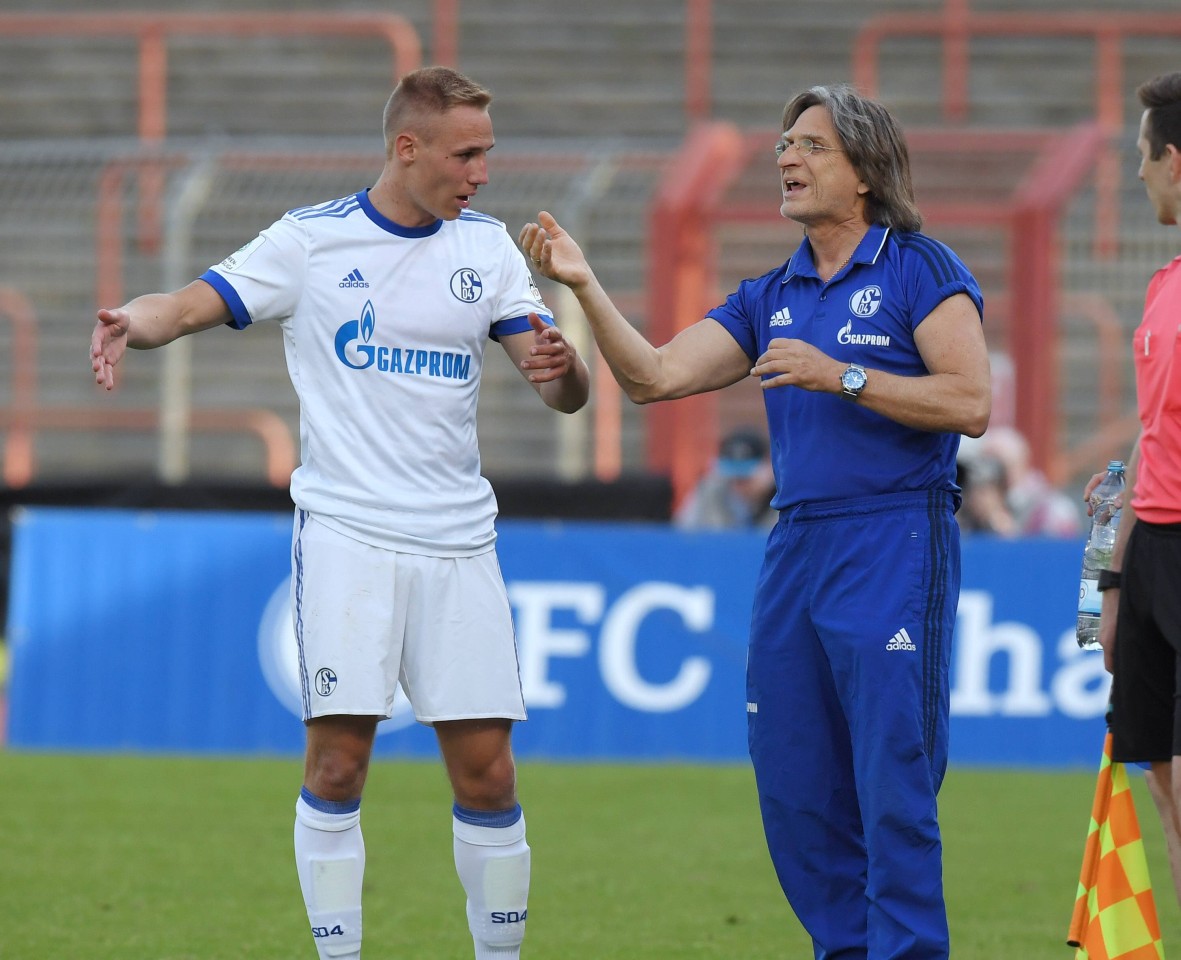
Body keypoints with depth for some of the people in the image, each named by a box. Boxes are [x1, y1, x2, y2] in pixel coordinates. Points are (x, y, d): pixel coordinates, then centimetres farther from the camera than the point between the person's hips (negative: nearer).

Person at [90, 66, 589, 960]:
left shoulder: (487, 246, 7)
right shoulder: (310, 240, -1)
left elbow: (567, 391, 3)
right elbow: (192, 304, -6)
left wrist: (562, 367, -21)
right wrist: (131, 321, -29)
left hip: (458, 542, 3)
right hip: (346, 534, -3)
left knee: (488, 774, 1)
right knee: (338, 759, -10)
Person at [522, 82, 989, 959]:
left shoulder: (920, 269, -2)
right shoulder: (771, 298, 16)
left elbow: (970, 401, -12)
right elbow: (655, 376, 9)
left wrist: (838, 376, -15)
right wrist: (585, 287, -2)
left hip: (894, 548, -7)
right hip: (796, 549, 7)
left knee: (893, 781, -9)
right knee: (793, 788, 7)